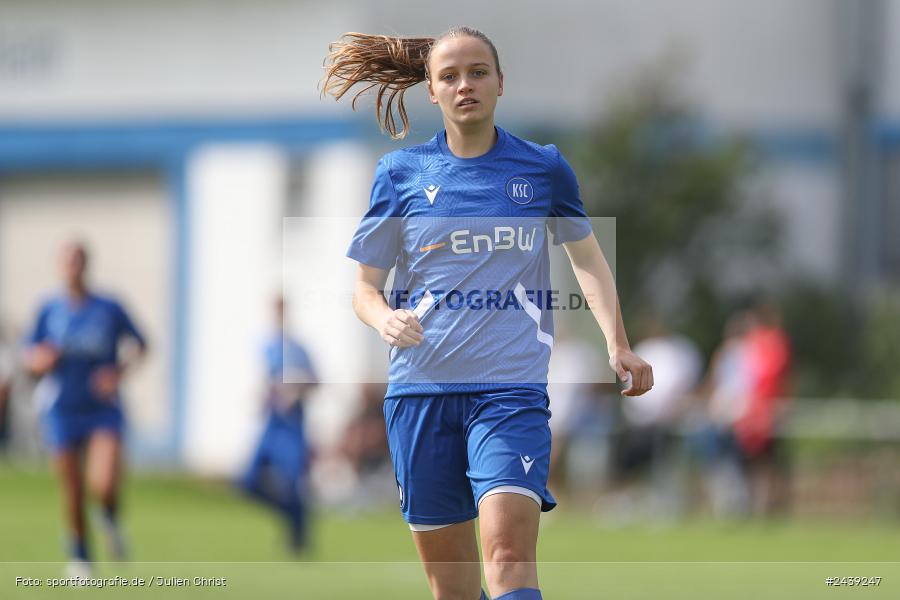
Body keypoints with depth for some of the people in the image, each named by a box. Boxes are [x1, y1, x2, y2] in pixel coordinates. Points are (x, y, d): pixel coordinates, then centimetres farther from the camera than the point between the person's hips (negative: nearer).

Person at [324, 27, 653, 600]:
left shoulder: (543, 167, 6)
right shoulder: (401, 172, 7)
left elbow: (587, 257, 21)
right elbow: (365, 285, 10)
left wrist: (618, 345, 9)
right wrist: (385, 319, -13)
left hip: (512, 387, -2)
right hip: (421, 389, 2)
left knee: (510, 549, -21)